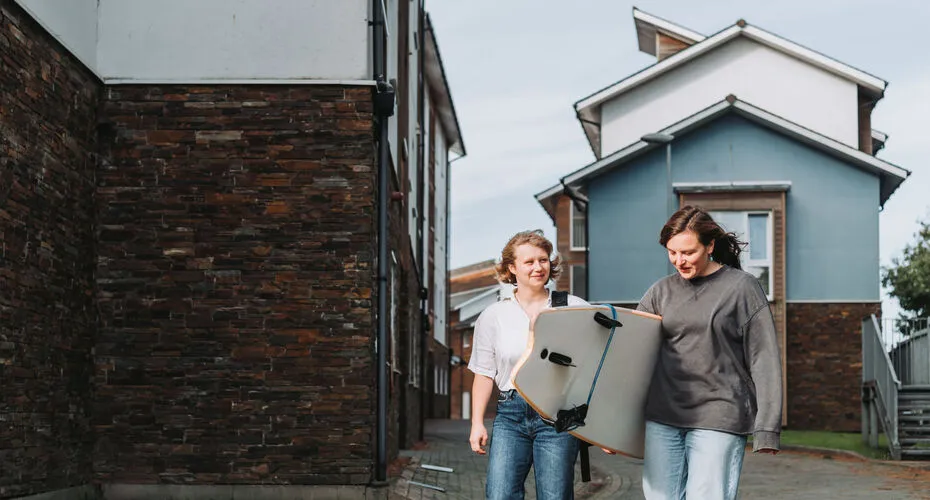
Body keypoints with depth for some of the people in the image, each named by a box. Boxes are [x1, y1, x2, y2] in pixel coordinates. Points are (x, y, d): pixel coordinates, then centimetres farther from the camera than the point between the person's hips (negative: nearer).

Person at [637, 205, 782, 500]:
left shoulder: (742, 288, 0)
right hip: (663, 417, 4)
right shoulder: (661, 292, 10)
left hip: (719, 418, -4)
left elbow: (763, 360, -2)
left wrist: (766, 429, -7)